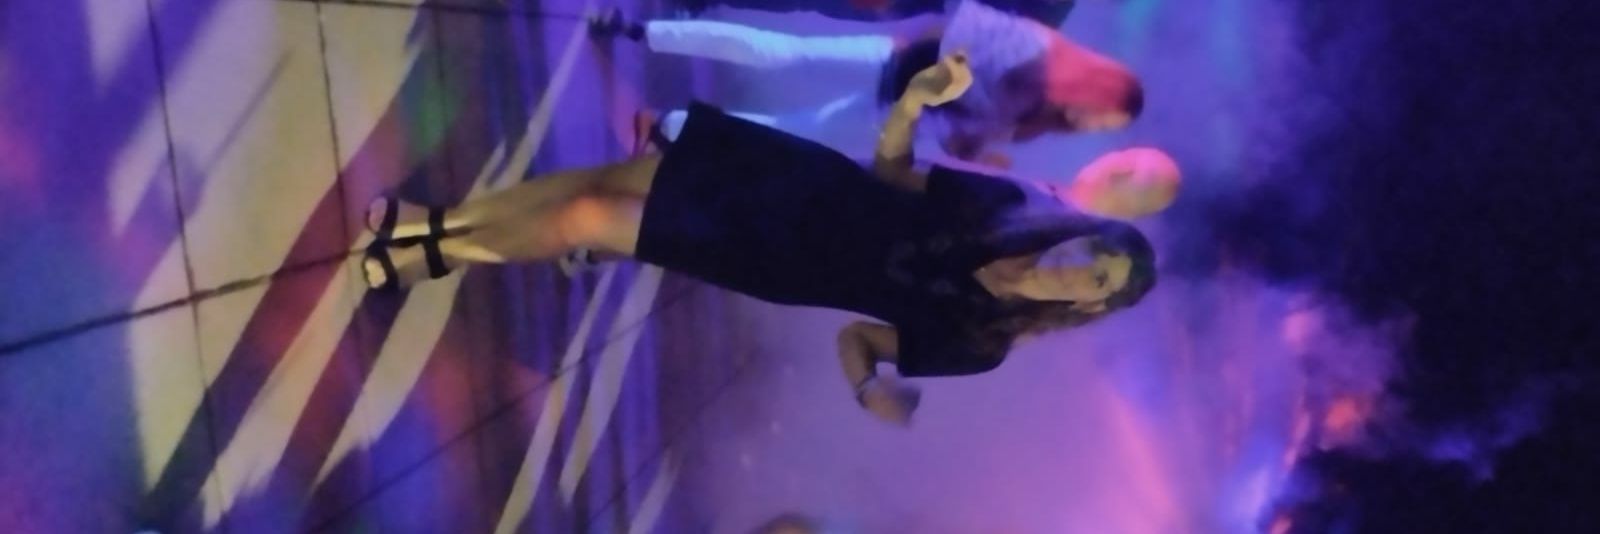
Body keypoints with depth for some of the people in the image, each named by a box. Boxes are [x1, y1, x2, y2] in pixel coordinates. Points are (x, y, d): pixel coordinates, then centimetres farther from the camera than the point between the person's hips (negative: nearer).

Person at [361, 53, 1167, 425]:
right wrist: (915, 100, -15)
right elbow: (888, 172, 3)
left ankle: (436, 252, 20)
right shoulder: (1011, 203, -6)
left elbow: (858, 337, -3)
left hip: (774, 259, -3)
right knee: (609, 179, -2)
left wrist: (869, 388, -24)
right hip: (807, 187, 3)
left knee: (584, 221, -8)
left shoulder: (971, 343, -12)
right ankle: (434, 223, 22)